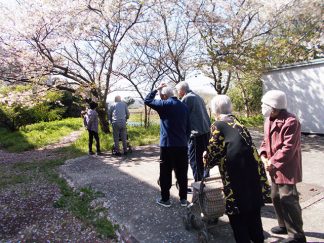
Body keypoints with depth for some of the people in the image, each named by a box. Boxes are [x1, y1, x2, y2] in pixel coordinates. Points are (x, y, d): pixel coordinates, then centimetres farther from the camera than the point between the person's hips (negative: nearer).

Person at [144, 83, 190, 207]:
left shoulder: (165, 104, -8)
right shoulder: (184, 106, 9)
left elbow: (147, 100, 1)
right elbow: (188, 127, 12)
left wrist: (157, 89, 7)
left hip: (167, 145, -5)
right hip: (182, 145, 5)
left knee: (166, 173, 6)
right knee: (182, 173, 11)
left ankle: (165, 199, 15)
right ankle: (183, 198, 20)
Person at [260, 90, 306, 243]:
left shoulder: (291, 122, -20)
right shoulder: (269, 120, 7)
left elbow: (288, 148, -23)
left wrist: (273, 162, -19)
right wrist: (264, 157, -3)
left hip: (286, 168, -9)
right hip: (274, 168, 9)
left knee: (288, 200, -3)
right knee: (276, 197, 19)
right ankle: (284, 225, 39)